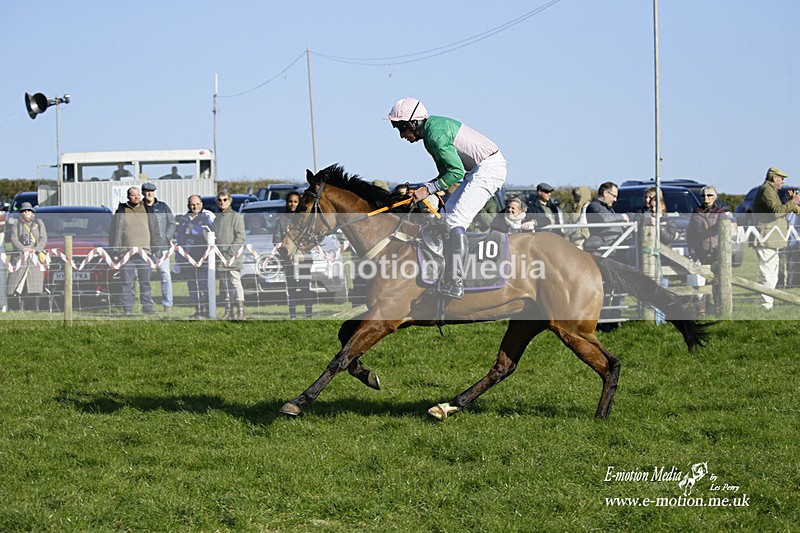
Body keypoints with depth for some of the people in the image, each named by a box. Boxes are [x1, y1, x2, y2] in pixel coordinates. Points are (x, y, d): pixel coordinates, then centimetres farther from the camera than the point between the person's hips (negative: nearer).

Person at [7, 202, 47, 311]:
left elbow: (43, 239, 7)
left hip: (35, 257, 1)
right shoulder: (16, 224, 12)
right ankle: (20, 308, -8)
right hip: (21, 257, -1)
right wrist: (23, 249, -16)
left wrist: (36, 249, -11)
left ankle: (35, 308, -2)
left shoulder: (39, 223, 16)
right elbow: (14, 239, 1)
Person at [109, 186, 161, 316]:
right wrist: (115, 252, -1)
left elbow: (154, 230, 17)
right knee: (127, 283, -2)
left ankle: (147, 307, 6)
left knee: (145, 282, 3)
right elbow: (115, 232, 5)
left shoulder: (147, 210, 14)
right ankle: (127, 308, 0)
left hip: (144, 252, 2)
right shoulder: (121, 212, 7)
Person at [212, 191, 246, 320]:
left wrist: (230, 253, -14)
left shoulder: (236, 216, -2)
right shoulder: (216, 218, 15)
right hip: (220, 257, 6)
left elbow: (240, 237, -8)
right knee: (224, 284, 6)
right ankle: (228, 312, 10)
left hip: (233, 257, -6)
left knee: (235, 283, -9)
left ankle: (241, 312, -10)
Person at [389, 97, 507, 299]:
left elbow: (456, 172, -24)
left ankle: (454, 284, -20)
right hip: (478, 171, 11)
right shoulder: (432, 128, 14)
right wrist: (423, 188, 7)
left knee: (455, 221, -17)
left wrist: (429, 189, -21)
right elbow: (447, 171, 19)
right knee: (448, 211, 17)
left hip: (489, 168, -11)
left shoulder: (435, 134, -19)